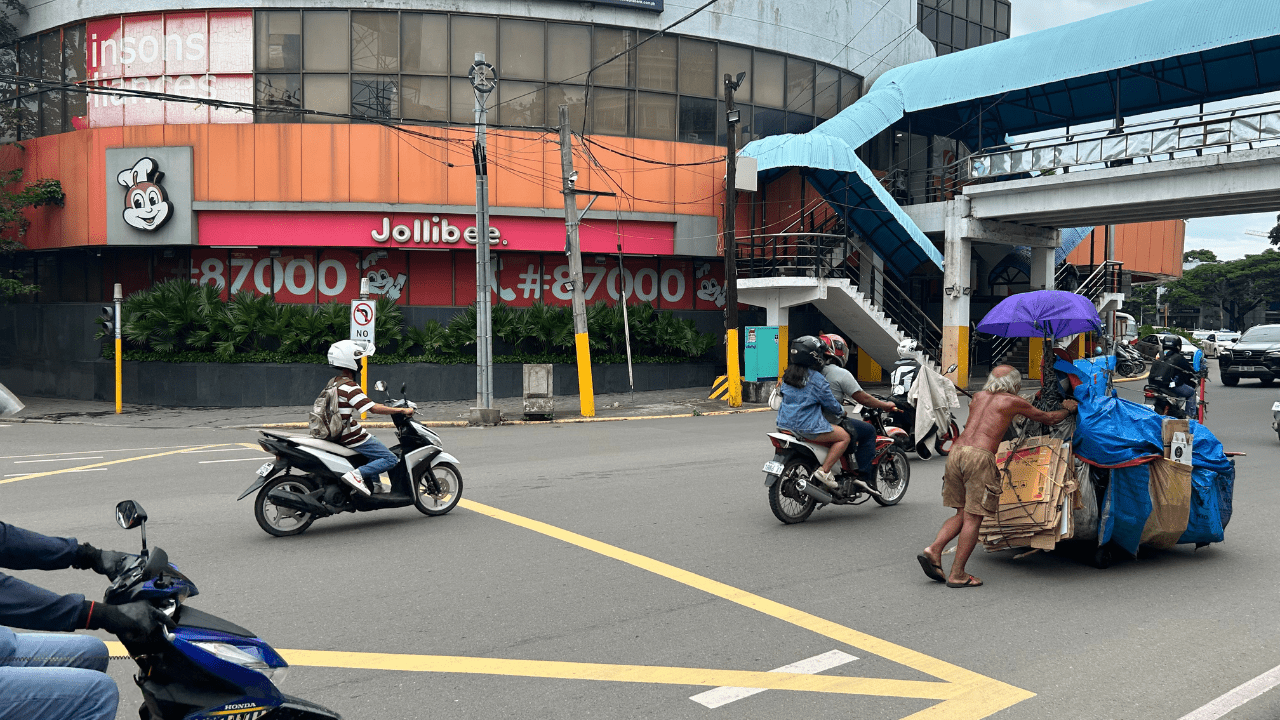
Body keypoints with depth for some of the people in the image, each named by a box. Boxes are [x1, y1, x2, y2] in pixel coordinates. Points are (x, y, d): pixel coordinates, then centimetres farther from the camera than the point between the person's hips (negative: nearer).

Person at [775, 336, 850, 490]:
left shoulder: (788, 375, 9)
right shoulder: (816, 379, -13)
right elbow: (831, 404, -8)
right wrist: (842, 412, 11)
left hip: (785, 424, 9)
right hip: (807, 427, -8)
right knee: (845, 437, 1)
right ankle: (824, 471, -9)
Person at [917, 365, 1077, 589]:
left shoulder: (978, 397, 25)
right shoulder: (1013, 401, 12)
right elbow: (1048, 419, 24)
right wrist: (1068, 410, 46)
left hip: (956, 451, 6)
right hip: (980, 456, -6)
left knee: (962, 514, 16)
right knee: (973, 518, -1)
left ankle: (933, 551, -2)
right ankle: (957, 574, -1)